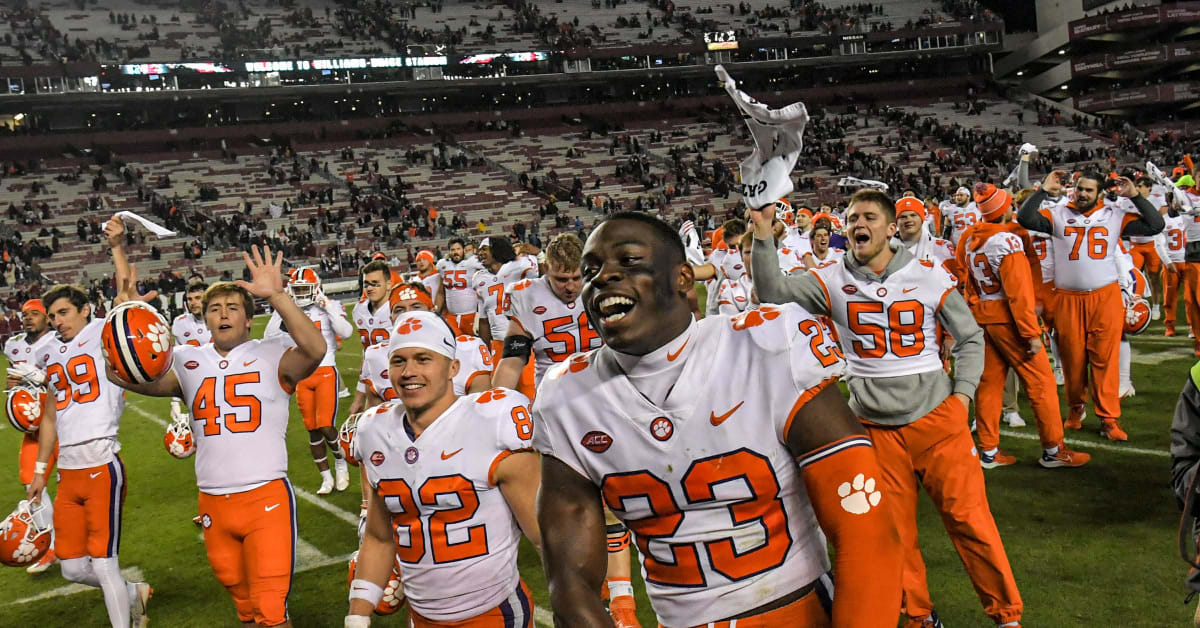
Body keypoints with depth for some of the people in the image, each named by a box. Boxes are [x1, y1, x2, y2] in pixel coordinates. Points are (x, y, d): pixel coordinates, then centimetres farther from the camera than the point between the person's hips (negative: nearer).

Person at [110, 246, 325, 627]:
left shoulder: (272, 357, -4)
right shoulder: (188, 362, 7)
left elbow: (314, 350, -26)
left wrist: (276, 295, -35)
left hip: (267, 498, -4)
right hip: (214, 505, 4)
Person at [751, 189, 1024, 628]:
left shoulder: (930, 277, -2)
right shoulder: (832, 280, 0)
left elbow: (970, 338, 7)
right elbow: (774, 292, -13)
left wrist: (963, 393, -4)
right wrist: (763, 236, -24)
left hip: (937, 417, -1)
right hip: (875, 427, 1)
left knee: (969, 518, 0)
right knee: (894, 530, 8)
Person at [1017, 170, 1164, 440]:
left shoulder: (1115, 214, 5)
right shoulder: (1057, 213, 2)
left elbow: (1155, 225, 2)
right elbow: (1025, 218, -12)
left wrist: (1135, 196, -2)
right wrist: (1045, 190, -12)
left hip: (1105, 297, 0)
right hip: (1068, 299, 0)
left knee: (1105, 359, -2)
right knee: (1073, 358, 9)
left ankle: (1109, 419, 3)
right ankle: (1075, 408, 28)